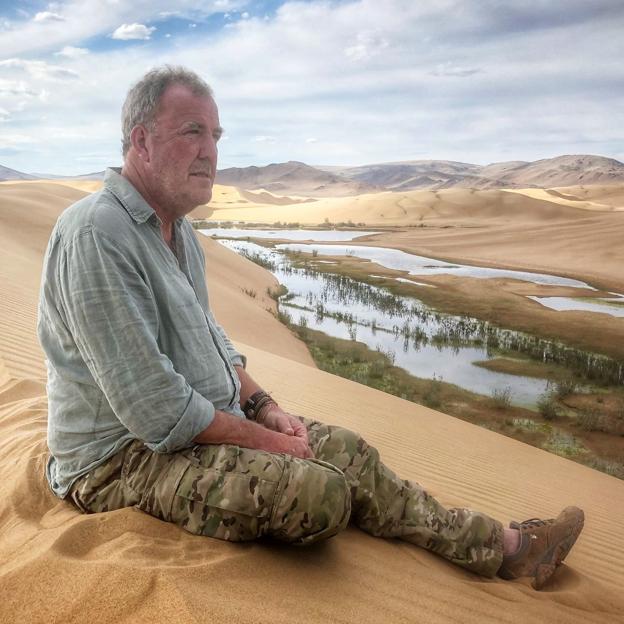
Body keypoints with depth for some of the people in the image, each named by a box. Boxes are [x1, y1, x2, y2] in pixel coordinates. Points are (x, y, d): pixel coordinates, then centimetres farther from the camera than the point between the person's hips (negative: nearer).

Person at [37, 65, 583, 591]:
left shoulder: (175, 227, 9)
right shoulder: (97, 233, -23)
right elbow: (154, 408, -27)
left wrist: (264, 407, 4)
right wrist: (266, 441, -16)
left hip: (200, 422, 9)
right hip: (123, 458, -8)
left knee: (345, 449, 0)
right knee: (321, 490, -25)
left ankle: (503, 546, 11)